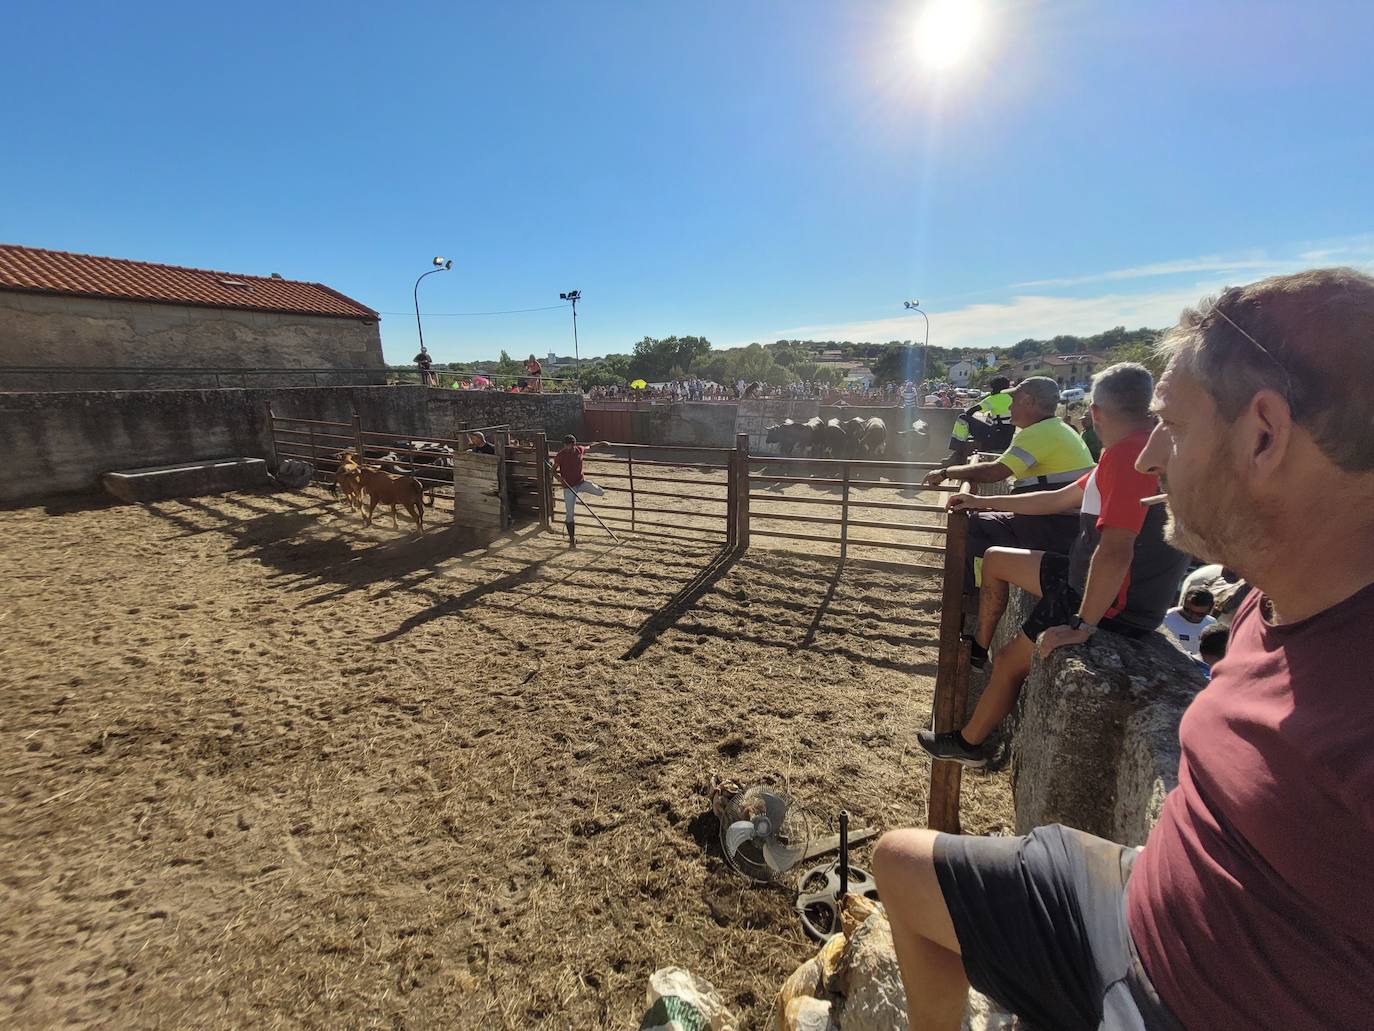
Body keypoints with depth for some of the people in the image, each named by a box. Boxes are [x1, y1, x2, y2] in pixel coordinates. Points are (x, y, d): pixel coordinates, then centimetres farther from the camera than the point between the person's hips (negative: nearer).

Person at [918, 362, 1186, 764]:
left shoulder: (1128, 454, -26)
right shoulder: (1139, 450, 9)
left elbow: (1114, 552, -35)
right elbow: (1060, 499, 17)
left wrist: (1082, 625, -26)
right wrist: (983, 502, 20)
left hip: (1112, 602, -10)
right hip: (1092, 578, 10)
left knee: (1010, 662, 3)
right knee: (995, 560, 17)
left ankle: (967, 743, 25)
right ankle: (977, 650, 31)